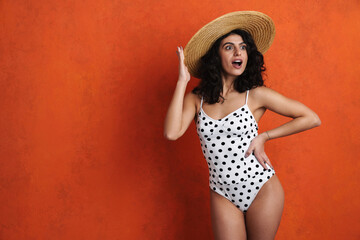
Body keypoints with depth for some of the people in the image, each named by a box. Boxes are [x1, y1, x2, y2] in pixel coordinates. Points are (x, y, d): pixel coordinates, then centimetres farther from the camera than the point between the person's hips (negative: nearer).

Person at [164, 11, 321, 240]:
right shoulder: (196, 99, 0)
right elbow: (172, 133, -19)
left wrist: (264, 136, -7)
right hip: (223, 195, 2)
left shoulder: (256, 94, -6)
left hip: (262, 189, -1)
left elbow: (312, 119, -2)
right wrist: (182, 81, -13)